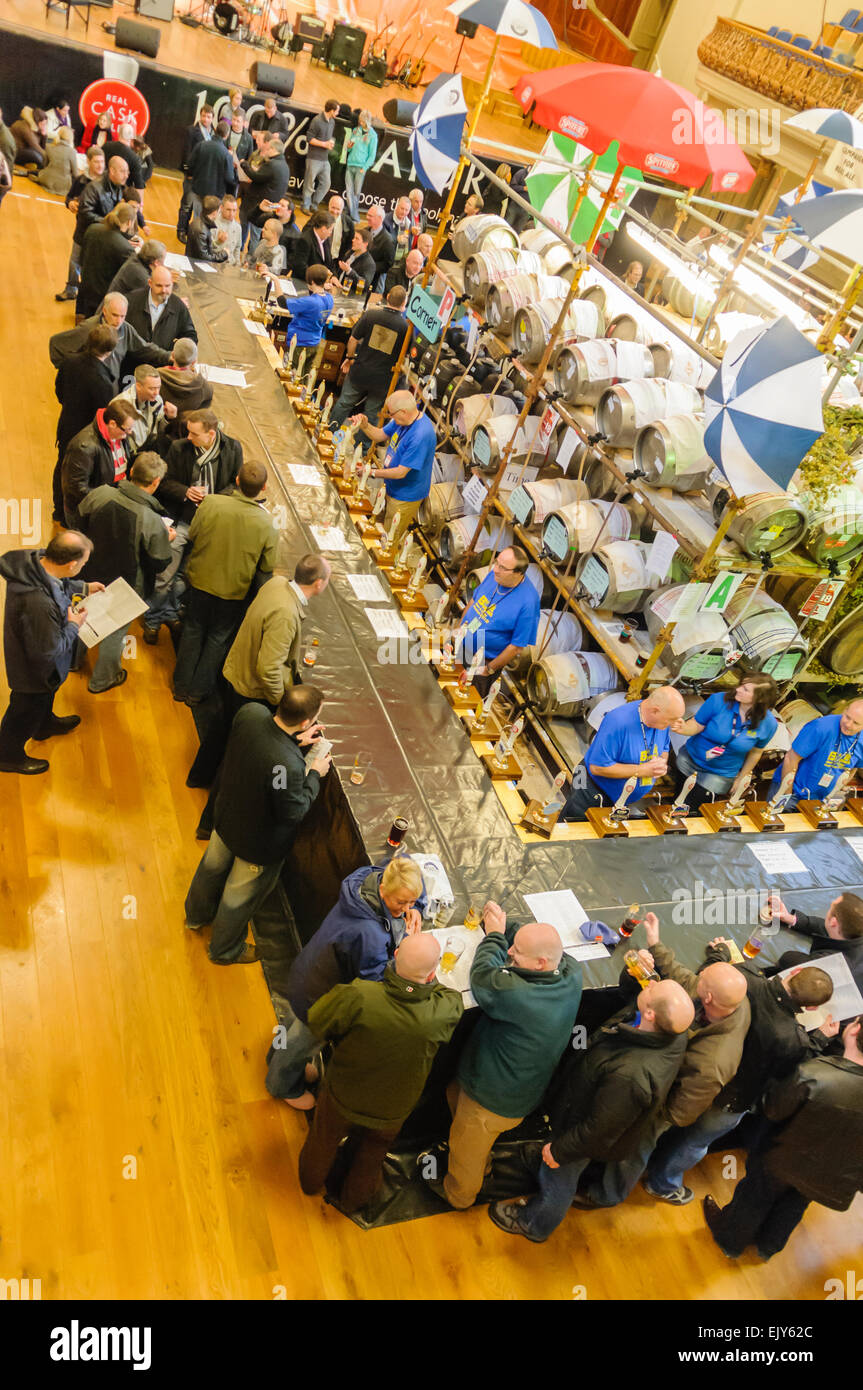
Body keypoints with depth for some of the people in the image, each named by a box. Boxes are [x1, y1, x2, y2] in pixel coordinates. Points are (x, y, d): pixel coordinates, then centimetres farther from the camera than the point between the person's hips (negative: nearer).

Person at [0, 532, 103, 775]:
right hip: (35, 671, -8)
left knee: (46, 695, 37)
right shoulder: (39, 604, -47)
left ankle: (46, 724, 67)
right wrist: (73, 626, -21)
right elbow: (47, 651, -32)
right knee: (28, 710, 21)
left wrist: (83, 587, 5)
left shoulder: (36, 560, -22)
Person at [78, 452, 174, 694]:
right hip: (125, 586, -4)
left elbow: (80, 521, -1)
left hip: (93, 572, 5)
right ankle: (102, 679, 42)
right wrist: (168, 540, -1)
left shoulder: (99, 494, -20)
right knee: (116, 629, 21)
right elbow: (159, 563, -19)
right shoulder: (153, 522, -32)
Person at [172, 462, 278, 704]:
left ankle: (181, 686, 35)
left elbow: (192, 537, -6)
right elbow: (266, 568, -11)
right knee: (219, 638, 19)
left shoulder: (210, 504, -22)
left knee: (193, 630, 21)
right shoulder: (267, 525, -24)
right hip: (234, 591, -1)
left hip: (199, 582, 1)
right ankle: (198, 691, 31)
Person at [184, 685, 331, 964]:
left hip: (227, 815, 7)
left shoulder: (249, 713, -25)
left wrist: (294, 742, -8)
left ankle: (196, 915, 65)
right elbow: (293, 813, -25)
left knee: (213, 866, 34)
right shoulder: (288, 766, -45)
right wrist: (315, 774, -15)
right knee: (239, 897, 23)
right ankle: (225, 949, 52)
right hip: (258, 842, -7)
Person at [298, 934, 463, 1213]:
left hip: (342, 1098, 0)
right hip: (390, 1112, 0)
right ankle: (354, 1198, 60)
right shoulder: (445, 1011, -36)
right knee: (371, 1154, 33)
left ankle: (311, 1182, 62)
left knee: (324, 1140, 33)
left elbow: (315, 1025, -20)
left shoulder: (358, 996, -40)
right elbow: (449, 994, -10)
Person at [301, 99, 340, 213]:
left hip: (325, 159, 7)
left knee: (326, 184, 7)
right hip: (314, 158, -7)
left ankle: (314, 205, 20)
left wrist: (332, 142, 1)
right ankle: (306, 206, 11)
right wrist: (324, 144, -14)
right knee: (309, 184, -1)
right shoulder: (317, 121, -11)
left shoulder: (332, 122, 12)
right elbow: (310, 138, -12)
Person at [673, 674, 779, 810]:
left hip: (721, 776, -1)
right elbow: (697, 725, -14)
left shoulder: (768, 724, -18)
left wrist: (741, 779, 8)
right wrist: (683, 728, -37)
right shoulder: (719, 700, -23)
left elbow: (755, 752, -2)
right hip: (690, 760, 1)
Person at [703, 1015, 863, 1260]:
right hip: (831, 1179, 3)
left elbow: (773, 1109, -22)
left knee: (754, 1199, 28)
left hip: (782, 1161, -3)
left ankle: (730, 1241, 54)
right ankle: (768, 1246, 61)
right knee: (795, 1205, 34)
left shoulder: (811, 1076, -41)